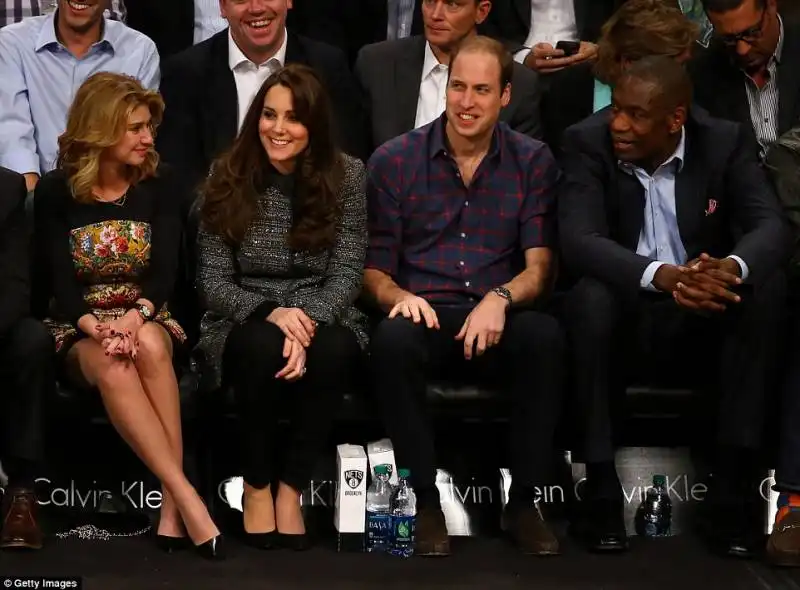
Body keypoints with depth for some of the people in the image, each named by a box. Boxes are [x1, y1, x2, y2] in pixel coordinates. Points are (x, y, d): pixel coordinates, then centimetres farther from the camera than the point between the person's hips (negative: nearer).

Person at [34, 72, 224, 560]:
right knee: (112, 368, -36)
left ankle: (172, 508, -35)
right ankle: (188, 500, -39)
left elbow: (165, 271, -9)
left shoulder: (161, 185, 1)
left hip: (147, 320, 1)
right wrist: (96, 328, -30)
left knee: (148, 348, -36)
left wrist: (136, 318, -30)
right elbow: (63, 284, -9)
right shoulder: (56, 192, -3)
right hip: (80, 329, -1)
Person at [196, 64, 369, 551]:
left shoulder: (346, 175, -2)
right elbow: (213, 282, -4)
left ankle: (291, 487, -18)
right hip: (245, 323, 0)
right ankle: (257, 485, -14)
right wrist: (270, 313, -24)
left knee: (333, 349, -35)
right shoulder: (228, 177, -2)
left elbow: (346, 274, -7)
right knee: (264, 346, -36)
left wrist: (309, 322, -27)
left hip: (321, 318, 0)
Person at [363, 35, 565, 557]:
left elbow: (539, 266, -1)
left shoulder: (534, 162, 7)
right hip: (425, 316, 0)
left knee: (545, 335, -33)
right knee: (391, 339, -35)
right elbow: (373, 267, 6)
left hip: (498, 319, 0)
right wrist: (397, 295, -19)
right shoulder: (394, 161, 6)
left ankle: (524, 501, -19)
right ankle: (426, 501, -22)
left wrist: (501, 298, -24)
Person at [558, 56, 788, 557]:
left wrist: (733, 267, -40)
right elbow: (578, 240, -22)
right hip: (624, 326, -1)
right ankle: (601, 488, -27)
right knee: (589, 295, -33)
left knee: (767, 285, -27)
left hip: (707, 325, 2)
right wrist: (662, 275, -41)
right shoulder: (588, 143, -8)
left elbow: (771, 226, -16)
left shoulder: (726, 142, -4)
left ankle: (733, 486, -26)